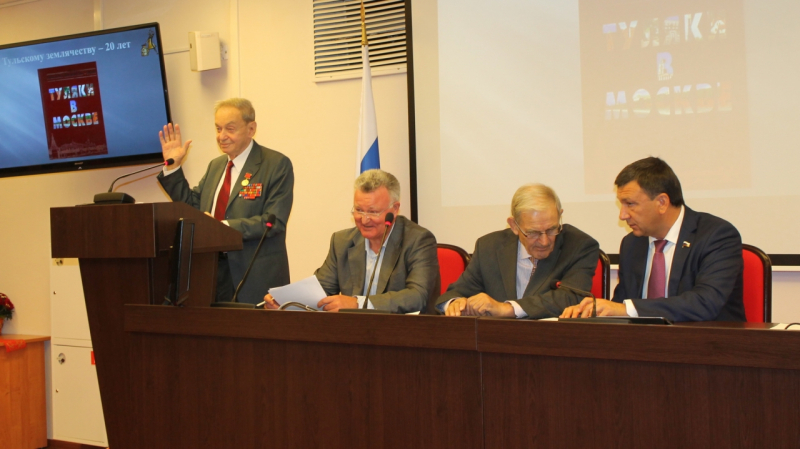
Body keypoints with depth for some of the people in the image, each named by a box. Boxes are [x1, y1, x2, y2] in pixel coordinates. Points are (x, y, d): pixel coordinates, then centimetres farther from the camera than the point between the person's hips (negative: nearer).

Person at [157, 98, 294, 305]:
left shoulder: (277, 165, -7)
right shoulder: (215, 165, 16)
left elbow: (274, 220, -16)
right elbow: (191, 207, 14)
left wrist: (224, 226, -24)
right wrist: (173, 166, 6)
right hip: (214, 272, 6)